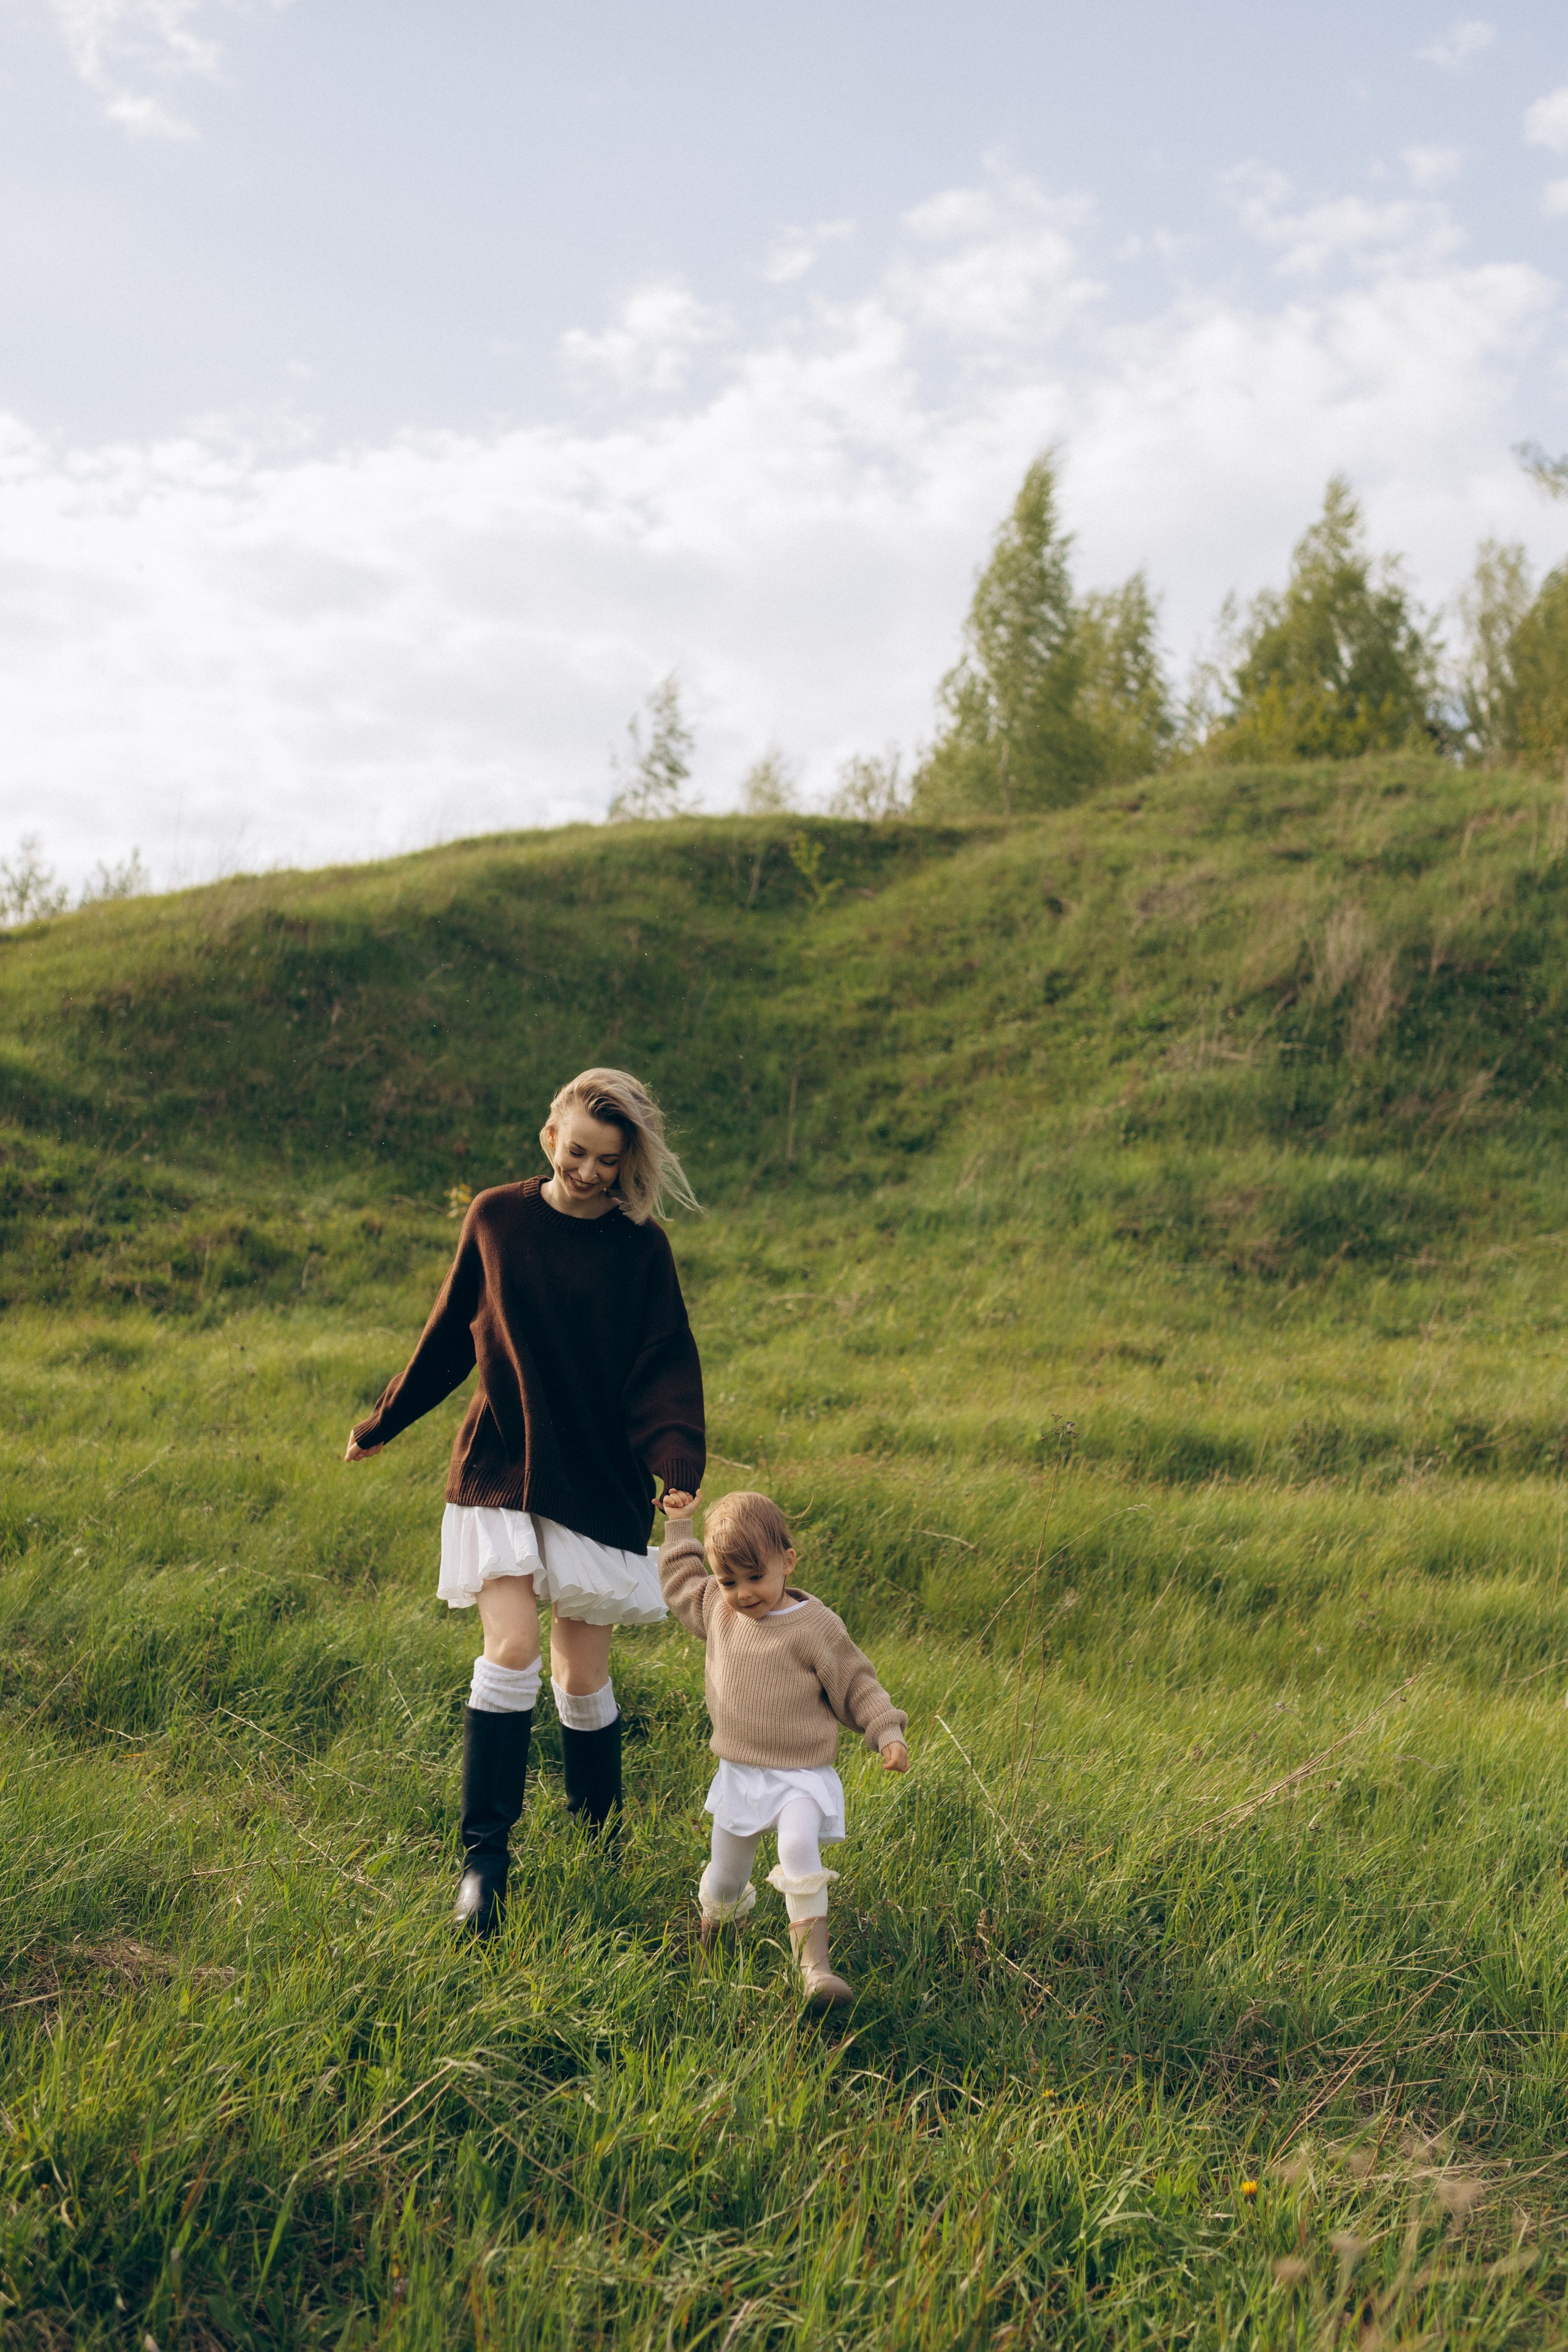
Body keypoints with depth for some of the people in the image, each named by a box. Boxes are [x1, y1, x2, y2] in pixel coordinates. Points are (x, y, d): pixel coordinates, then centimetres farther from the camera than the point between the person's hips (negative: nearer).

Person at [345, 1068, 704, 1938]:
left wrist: (678, 1468, -24)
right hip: (501, 1469, 0)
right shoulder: (496, 1220, 0)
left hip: (599, 1479, 0)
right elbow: (450, 1334, 13)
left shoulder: (641, 1250, -3)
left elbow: (667, 1371, -6)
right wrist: (381, 1425, 22)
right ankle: (484, 1856, -6)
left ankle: (597, 1836, 28)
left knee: (583, 1674, 6)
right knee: (512, 1650, -15)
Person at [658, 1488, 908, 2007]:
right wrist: (679, 1527, 23)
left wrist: (887, 1734, -15)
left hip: (800, 1776, -5)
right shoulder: (717, 1609, 3)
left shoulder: (815, 1627, -13)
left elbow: (856, 1685, -5)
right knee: (725, 1877, 13)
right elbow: (681, 1585, 24)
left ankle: (815, 1964, -31)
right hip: (739, 1773, 5)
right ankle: (714, 1920, 46)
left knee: (799, 1849, -30)